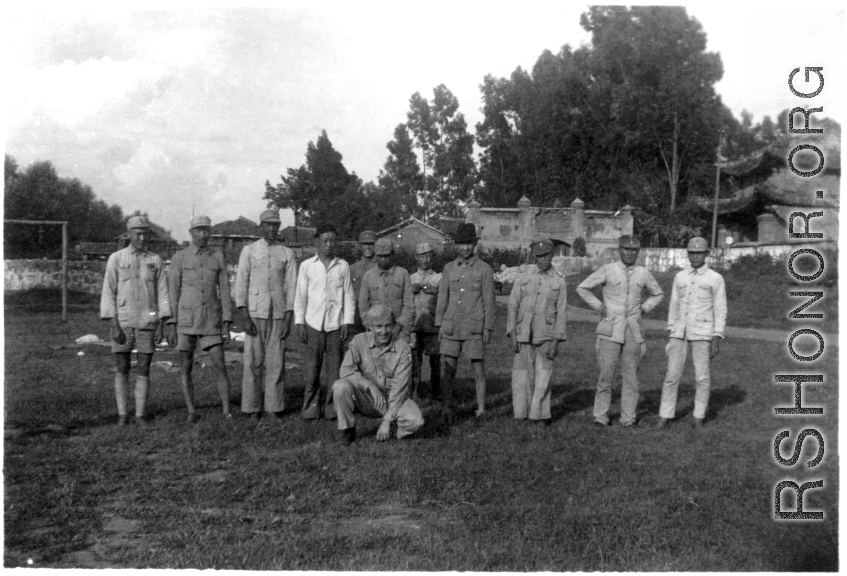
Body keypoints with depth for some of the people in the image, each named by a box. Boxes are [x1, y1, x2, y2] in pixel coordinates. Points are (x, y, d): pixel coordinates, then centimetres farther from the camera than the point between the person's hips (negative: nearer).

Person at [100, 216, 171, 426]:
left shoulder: (155, 261, 5)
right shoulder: (116, 259, -1)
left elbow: (162, 294, 4)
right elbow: (108, 293, -4)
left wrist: (161, 326, -4)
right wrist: (113, 326, -11)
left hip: (148, 322, 1)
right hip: (122, 322, -1)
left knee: (144, 370, 2)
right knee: (122, 370, 3)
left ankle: (140, 415, 9)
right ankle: (122, 415, 13)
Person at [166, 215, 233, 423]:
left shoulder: (218, 258, 5)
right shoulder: (179, 258, -1)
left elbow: (224, 293, 4)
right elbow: (172, 294, -2)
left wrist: (227, 325, -1)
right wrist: (171, 326, -7)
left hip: (211, 322, 1)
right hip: (185, 320, -1)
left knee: (220, 367, -6)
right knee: (185, 369, 4)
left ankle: (227, 412, 0)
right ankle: (191, 413, 16)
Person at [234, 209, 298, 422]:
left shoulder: (287, 254, 7)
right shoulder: (249, 251, 5)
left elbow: (291, 286, 5)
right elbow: (241, 283, 1)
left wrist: (288, 318, -2)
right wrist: (243, 316, -7)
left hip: (278, 314, 1)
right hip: (254, 313, -1)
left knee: (276, 361, 2)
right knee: (253, 361, 0)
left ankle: (274, 407, 10)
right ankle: (253, 408, 8)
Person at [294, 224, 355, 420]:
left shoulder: (343, 266, 7)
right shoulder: (307, 266, 6)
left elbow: (349, 296, 8)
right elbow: (300, 296, 7)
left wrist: (347, 322, 1)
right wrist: (299, 322, 2)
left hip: (335, 324, 0)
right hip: (313, 323, 0)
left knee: (334, 366, 0)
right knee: (311, 367, -1)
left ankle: (332, 406, 8)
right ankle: (311, 406, 8)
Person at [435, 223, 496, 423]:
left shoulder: (484, 269, -1)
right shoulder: (449, 268, 8)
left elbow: (489, 301, -2)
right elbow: (442, 298, 11)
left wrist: (488, 329, -6)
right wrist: (439, 325, 6)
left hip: (474, 328, -3)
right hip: (451, 328, 3)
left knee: (479, 370, 3)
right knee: (448, 370, 1)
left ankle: (481, 410, 13)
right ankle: (447, 409, 6)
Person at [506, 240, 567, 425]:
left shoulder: (559, 282, 1)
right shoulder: (523, 278, 6)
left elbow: (561, 314, -1)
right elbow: (513, 306, 4)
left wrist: (556, 342, -8)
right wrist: (512, 334, -5)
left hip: (546, 336, -1)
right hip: (524, 334, 2)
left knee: (543, 377, -3)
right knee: (523, 375, 4)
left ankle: (540, 414, 6)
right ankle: (522, 413, 14)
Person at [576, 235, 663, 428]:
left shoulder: (643, 273, 6)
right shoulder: (608, 270, -3)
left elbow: (657, 294, 22)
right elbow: (582, 288, 2)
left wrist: (643, 310, 9)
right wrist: (599, 307, -2)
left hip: (633, 330, 3)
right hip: (610, 329, -3)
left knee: (631, 375, 5)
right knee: (606, 373, -4)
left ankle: (628, 418, 12)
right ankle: (600, 417, 6)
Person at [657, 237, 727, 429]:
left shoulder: (716, 279, -4)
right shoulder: (680, 277, 8)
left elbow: (720, 311, -5)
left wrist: (717, 339, -11)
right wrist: (671, 335, 9)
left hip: (703, 333, -3)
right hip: (681, 333, 3)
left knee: (702, 377, 1)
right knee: (672, 375, 0)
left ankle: (699, 417, 16)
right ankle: (665, 416, 9)